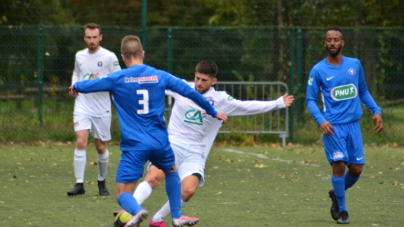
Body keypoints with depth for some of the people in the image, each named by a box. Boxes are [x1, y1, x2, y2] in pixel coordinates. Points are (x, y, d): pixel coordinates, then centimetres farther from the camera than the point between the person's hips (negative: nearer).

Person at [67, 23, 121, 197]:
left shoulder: (109, 57, -5)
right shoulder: (79, 56, 8)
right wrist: (74, 86, 8)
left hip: (102, 109, -2)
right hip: (82, 106, 2)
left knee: (101, 147, 7)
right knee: (80, 142, -14)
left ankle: (102, 182, 28)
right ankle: (79, 184, -13)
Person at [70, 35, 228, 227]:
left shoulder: (117, 79, -2)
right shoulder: (160, 76, 5)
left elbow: (86, 86, 8)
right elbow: (191, 92, 13)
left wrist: (76, 86, 33)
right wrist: (214, 112, 26)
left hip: (134, 145, -3)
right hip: (160, 142, 3)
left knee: (123, 194, -1)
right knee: (171, 171, 35)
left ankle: (137, 211, -35)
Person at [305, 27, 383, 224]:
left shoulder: (355, 65, 7)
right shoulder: (318, 70, -3)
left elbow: (363, 91, 18)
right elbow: (310, 99, 0)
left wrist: (376, 111, 6)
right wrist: (321, 120, -16)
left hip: (353, 124, 4)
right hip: (333, 126, -4)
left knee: (356, 168, 3)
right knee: (339, 165, -13)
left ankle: (337, 194, 32)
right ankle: (341, 211, 1)